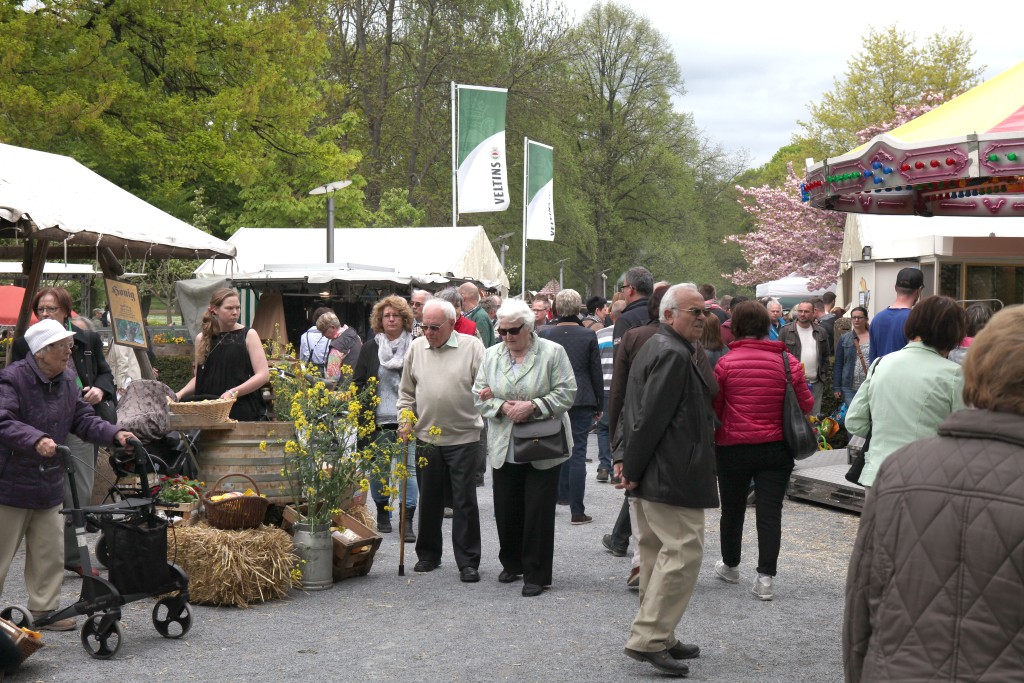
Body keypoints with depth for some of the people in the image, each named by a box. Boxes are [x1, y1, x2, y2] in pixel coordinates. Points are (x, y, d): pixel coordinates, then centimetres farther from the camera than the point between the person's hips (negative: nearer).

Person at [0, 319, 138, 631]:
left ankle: (44, 609, 22)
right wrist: (36, 440, -43)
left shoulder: (68, 380, 6)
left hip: (49, 485, 7)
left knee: (49, 554, 11)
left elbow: (83, 420, 8)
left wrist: (115, 434, -8)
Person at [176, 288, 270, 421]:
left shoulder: (248, 335, 1)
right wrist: (180, 394, 0)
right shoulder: (202, 338, 10)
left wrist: (233, 392, -17)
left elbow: (263, 375, -6)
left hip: (244, 413, -2)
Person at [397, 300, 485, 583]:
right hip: (426, 437, 4)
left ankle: (468, 562, 6)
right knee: (429, 500, 13)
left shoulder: (472, 347, -3)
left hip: (463, 437, -4)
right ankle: (428, 554, 27)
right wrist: (405, 420, 4)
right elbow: (406, 392, 15)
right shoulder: (416, 348, 8)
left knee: (465, 501, -1)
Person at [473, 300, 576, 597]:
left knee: (538, 511, -2)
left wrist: (533, 406, -19)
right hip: (504, 447, 4)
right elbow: (479, 394, 7)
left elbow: (566, 393, -8)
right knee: (506, 510, 10)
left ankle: (536, 575, 7)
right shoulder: (491, 355, 7)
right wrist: (503, 407, -12)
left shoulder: (552, 352, -5)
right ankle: (512, 564, 29)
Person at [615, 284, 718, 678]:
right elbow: (652, 416, -20)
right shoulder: (674, 355, -16)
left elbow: (637, 410, 19)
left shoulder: (655, 348, 18)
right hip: (671, 476, -11)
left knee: (658, 553, 15)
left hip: (651, 477, 11)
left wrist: (628, 461, 14)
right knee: (684, 552, -9)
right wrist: (633, 468, -14)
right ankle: (648, 640, -8)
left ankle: (658, 638, 22)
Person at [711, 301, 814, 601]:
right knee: (770, 511, 2)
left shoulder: (726, 363, -9)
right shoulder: (788, 362, -5)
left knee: (732, 509, 16)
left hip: (733, 449, 0)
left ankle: (730, 566, 33)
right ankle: (765, 577, -3)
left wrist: (711, 440, 15)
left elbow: (713, 407, -2)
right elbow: (806, 405, 2)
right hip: (776, 449, 1)